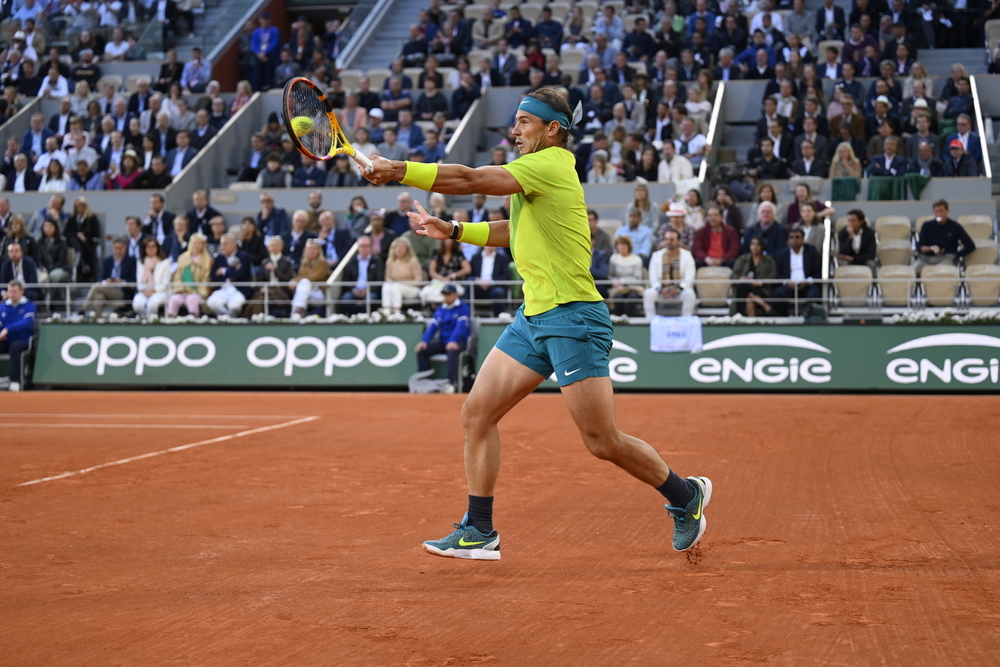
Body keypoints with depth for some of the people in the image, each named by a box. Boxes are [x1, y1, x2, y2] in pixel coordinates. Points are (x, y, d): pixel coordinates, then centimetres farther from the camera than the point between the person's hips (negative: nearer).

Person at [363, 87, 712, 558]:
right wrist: (454, 231, 24)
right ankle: (478, 533, 8)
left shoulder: (551, 164, -12)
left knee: (603, 443, -6)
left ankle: (687, 496, 17)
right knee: (477, 413, 2)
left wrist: (399, 171, -17)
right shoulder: (534, 171, 18)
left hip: (572, 315, -10)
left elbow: (468, 180, -19)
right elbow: (517, 231, 32)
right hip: (533, 317, 10)